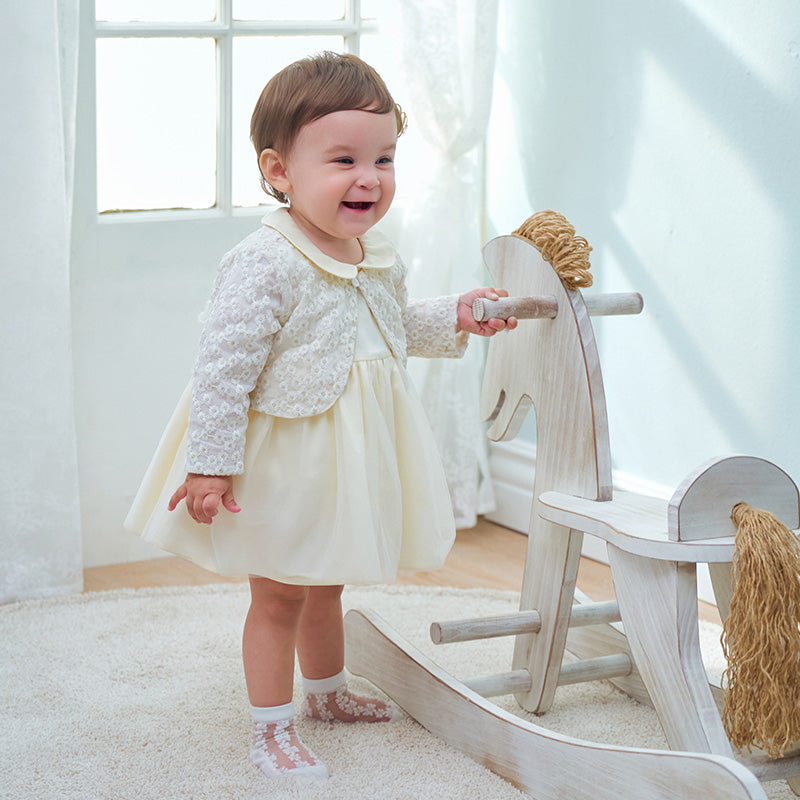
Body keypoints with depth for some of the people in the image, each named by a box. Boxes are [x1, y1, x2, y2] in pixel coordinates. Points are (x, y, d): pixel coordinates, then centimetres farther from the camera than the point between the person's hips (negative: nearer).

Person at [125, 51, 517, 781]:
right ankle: (272, 729, 22)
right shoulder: (265, 265, -26)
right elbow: (223, 369, -24)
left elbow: (396, 325, 21)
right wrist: (212, 461, -24)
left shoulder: (378, 258, 0)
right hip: (282, 465, -7)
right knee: (279, 596, 6)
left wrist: (454, 319, 7)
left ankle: (327, 693, 45)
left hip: (348, 460, 8)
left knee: (325, 585, 25)